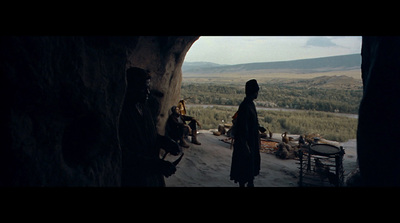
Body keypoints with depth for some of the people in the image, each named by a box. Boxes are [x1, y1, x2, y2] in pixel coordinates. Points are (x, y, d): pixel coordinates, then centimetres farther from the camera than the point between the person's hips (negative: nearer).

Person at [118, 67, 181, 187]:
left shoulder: (145, 108, 5)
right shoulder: (121, 114, -21)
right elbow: (124, 155, -24)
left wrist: (168, 143, -4)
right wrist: (157, 164, -27)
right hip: (133, 179, -7)